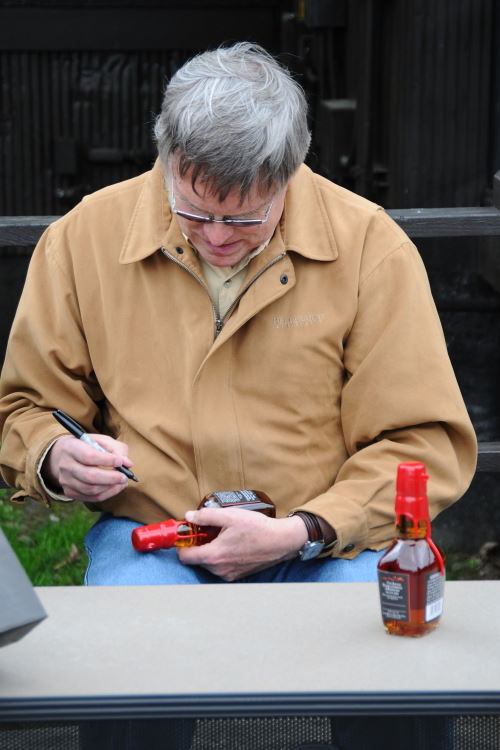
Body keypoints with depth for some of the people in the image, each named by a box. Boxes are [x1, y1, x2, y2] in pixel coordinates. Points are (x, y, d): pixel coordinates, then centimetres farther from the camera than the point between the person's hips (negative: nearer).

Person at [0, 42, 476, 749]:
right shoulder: (83, 239, 0)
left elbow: (427, 444, -2)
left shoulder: (371, 245, -4)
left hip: (330, 545, 0)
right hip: (149, 539, 1)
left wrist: (300, 532, -14)